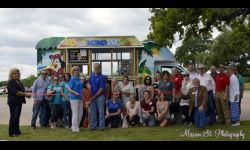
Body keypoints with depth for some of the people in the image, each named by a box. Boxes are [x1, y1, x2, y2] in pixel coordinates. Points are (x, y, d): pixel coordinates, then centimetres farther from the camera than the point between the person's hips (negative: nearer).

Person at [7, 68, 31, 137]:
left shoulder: (19, 82, 16)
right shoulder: (10, 82, -11)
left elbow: (22, 91, 21)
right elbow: (15, 92, -21)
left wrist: (26, 95, 0)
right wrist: (25, 94, -20)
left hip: (19, 102, 8)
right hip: (13, 102, -8)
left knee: (17, 117, 12)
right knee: (13, 117, -6)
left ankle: (17, 131, 19)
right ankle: (11, 132, 0)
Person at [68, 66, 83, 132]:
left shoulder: (79, 79, 12)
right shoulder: (72, 79, -9)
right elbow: (69, 89, -13)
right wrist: (75, 93, -24)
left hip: (80, 98, 8)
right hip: (74, 98, -8)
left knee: (80, 113, 11)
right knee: (75, 113, -4)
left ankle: (74, 126, 23)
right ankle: (75, 128, 5)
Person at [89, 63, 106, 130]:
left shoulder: (102, 77, -9)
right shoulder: (92, 75, 9)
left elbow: (102, 89, -12)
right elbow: (90, 84, 18)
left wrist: (95, 96, -11)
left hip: (100, 96, -5)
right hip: (92, 96, 6)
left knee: (101, 111, -3)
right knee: (93, 111, 8)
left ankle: (102, 126, 1)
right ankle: (93, 125, 15)